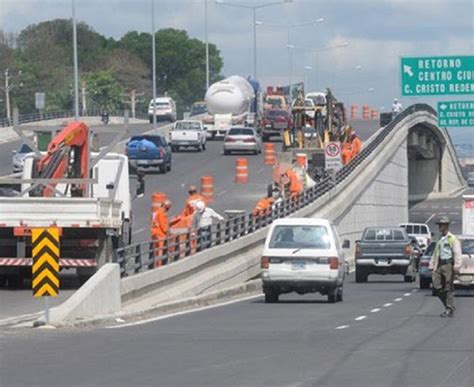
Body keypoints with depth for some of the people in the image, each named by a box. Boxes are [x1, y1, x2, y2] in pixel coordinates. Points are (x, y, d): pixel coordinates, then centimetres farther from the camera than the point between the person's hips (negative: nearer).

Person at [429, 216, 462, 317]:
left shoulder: (452, 239, -3)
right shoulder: (440, 240, 20)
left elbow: (457, 254, -11)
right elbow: (435, 254, 25)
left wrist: (456, 266, -19)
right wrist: (432, 266, 19)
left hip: (448, 264, -7)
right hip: (440, 265, 7)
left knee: (448, 288, -6)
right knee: (437, 287, 0)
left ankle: (449, 310, -2)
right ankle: (449, 306, 13)